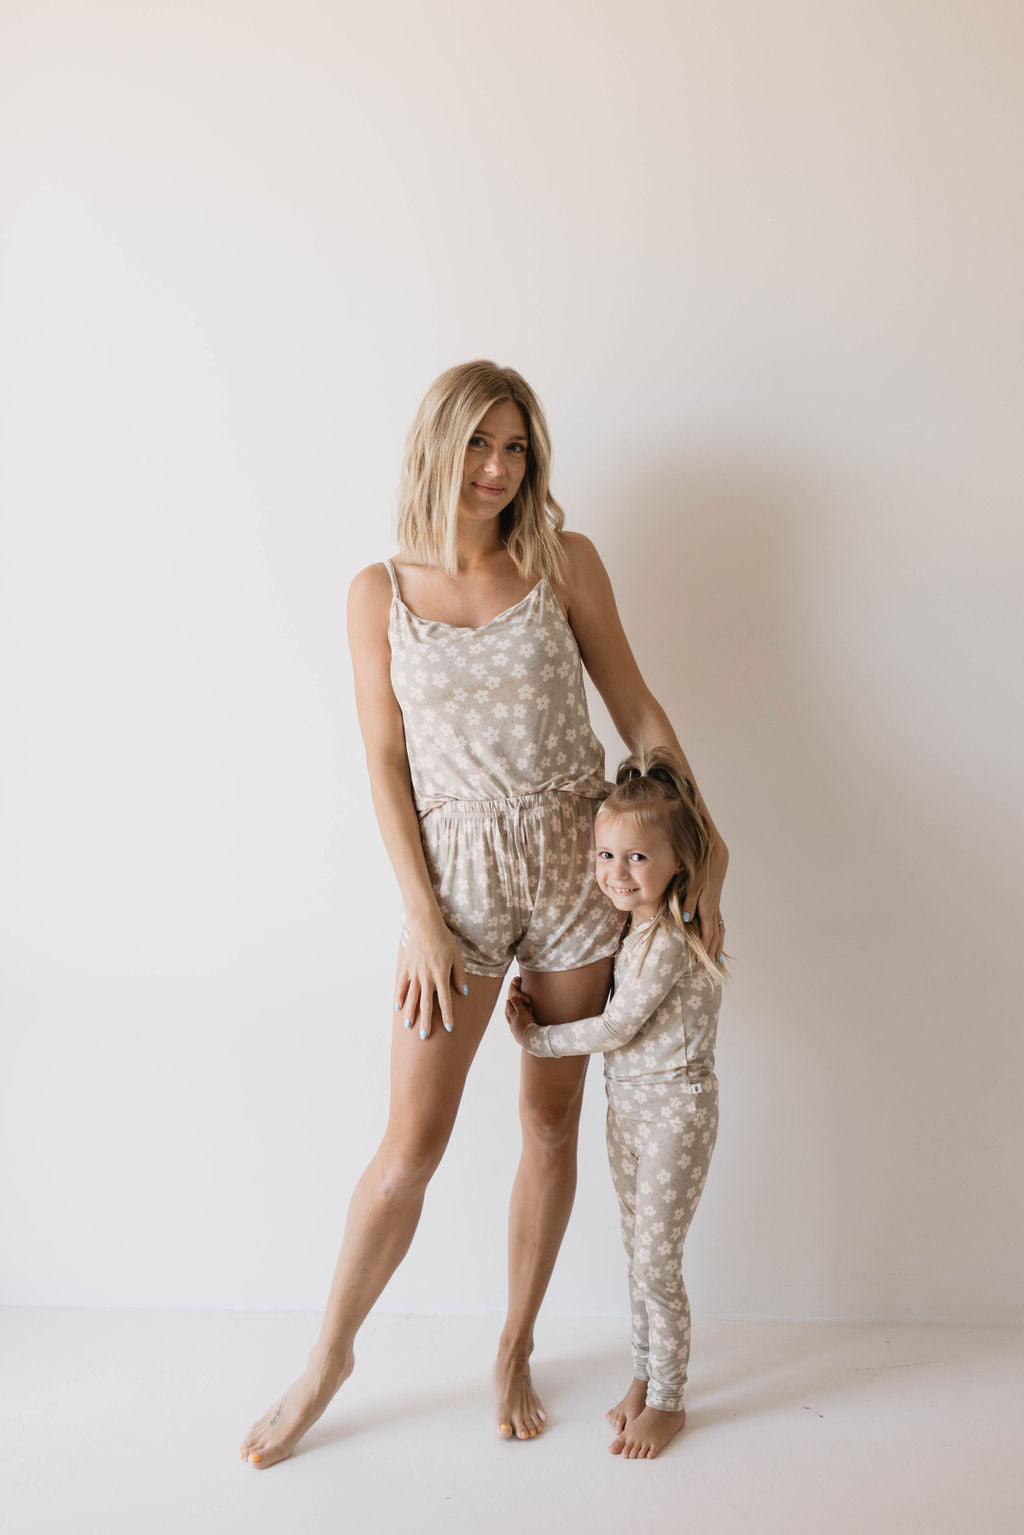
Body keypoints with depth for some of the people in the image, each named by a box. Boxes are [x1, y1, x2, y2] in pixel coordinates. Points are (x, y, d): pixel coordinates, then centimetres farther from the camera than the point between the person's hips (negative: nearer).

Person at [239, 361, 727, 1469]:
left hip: (575, 865, 2)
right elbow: (385, 764, -3)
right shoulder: (379, 591, -1)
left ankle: (515, 1349, 33)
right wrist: (423, 921, -8)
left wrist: (704, 848, 0)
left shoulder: (563, 562, 0)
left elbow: (637, 710, 3)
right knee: (413, 1141, 1)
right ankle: (328, 1361, 25)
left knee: (551, 1121, 11)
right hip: (457, 873, -1)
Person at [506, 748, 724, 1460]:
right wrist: (540, 1013, -3)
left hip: (674, 1109, -8)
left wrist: (538, 1039, -9)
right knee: (639, 1251, 19)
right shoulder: (638, 928, 4)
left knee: (657, 1262, 3)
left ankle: (667, 1401, 21)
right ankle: (645, 1375, 35)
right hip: (627, 1105, 8)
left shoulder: (670, 939, -23)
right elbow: (620, 1027, 10)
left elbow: (617, 1028, -21)